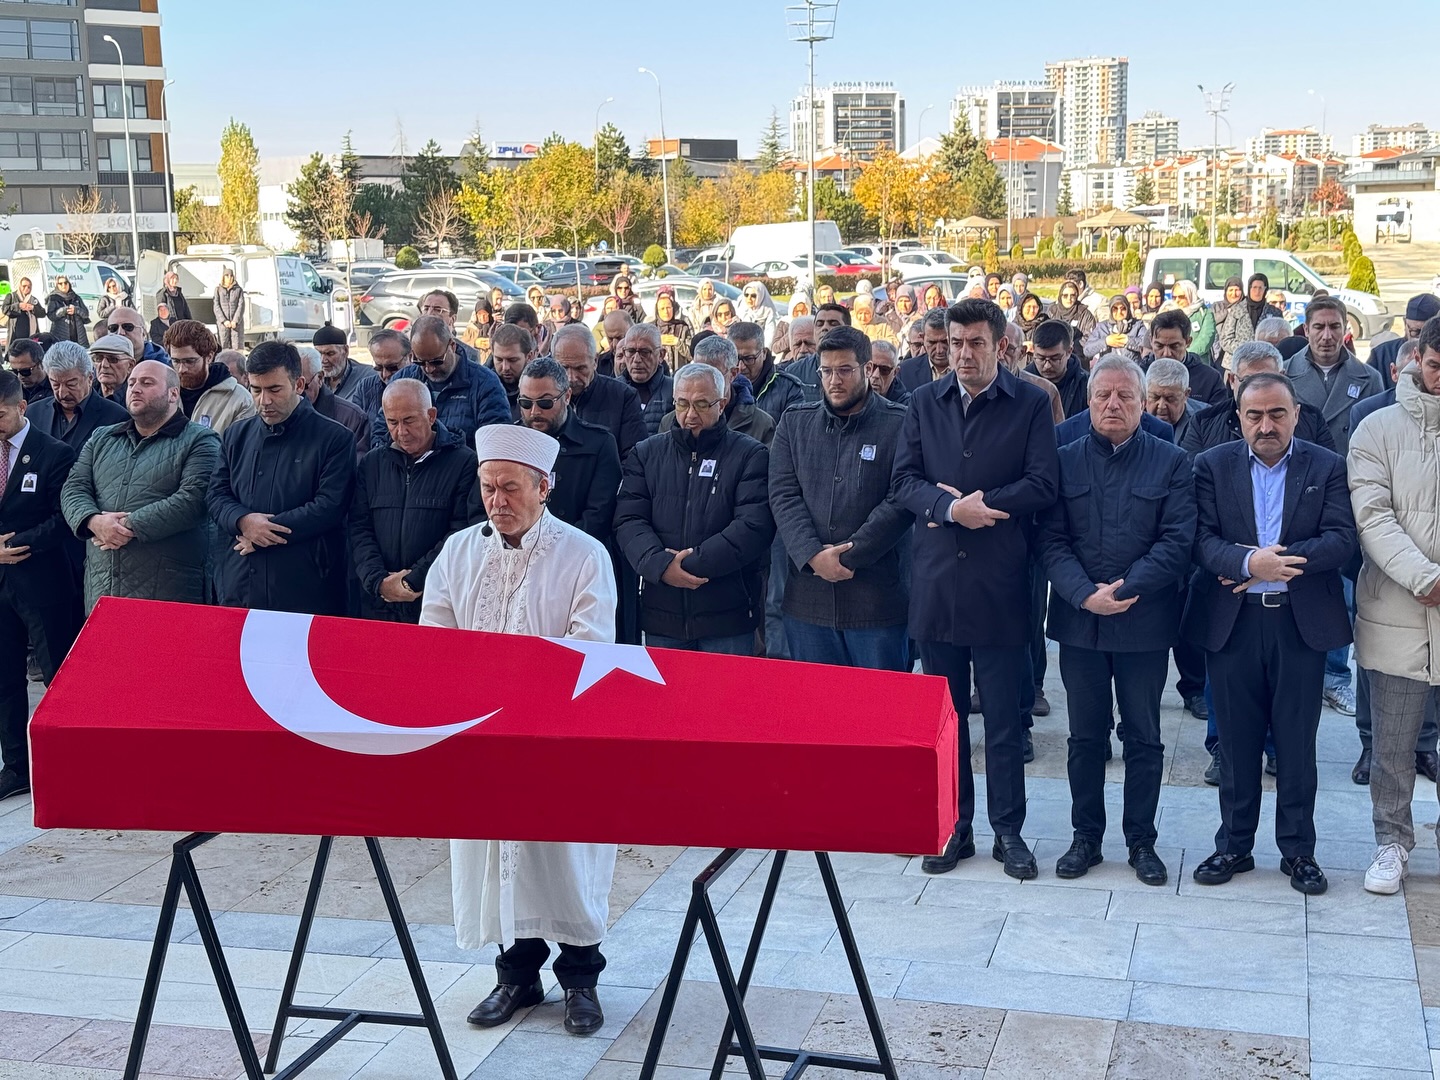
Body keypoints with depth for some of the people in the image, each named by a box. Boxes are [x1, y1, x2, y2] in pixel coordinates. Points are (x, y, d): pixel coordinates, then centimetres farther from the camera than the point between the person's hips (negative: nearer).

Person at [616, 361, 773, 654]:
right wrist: (660, 564, -17)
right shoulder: (647, 453, 11)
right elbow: (628, 520, 1)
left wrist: (693, 562, -16)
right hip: (661, 616, 3)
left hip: (727, 617, -3)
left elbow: (755, 525, -11)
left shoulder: (750, 455, 1)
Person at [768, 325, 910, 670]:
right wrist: (813, 556, -12)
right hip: (807, 599, 3)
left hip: (877, 599, -3)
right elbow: (783, 496, 2)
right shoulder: (794, 422, 10)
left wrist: (848, 555, -14)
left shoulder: (899, 425, -2)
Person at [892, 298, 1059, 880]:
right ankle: (953, 826, 21)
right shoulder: (924, 402, 8)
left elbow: (1042, 484, -8)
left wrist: (977, 504, -14)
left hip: (1000, 586, -3)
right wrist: (950, 509, -16)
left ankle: (1008, 829, 17)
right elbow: (903, 480, 1)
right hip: (935, 584, 3)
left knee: (1004, 717, 5)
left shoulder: (1030, 404, 0)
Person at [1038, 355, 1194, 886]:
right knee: (1086, 736, 10)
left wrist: (1125, 591, -16)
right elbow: (1051, 540, -2)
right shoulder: (1064, 461, 5)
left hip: (1145, 622, -1)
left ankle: (1141, 840, 20)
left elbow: (1177, 540, -7)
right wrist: (1086, 596, -16)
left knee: (1144, 737, 8)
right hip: (1079, 620, 1)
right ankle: (1086, 836, 21)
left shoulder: (1171, 462, 1)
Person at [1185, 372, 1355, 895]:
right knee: (1236, 741, 9)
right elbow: (1202, 538, -7)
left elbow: (1341, 540, -9)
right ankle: (1234, 845, 22)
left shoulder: (1328, 468, 2)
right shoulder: (1212, 466, 3)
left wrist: (1274, 561, -18)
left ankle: (1298, 850, 20)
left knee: (1297, 743, 8)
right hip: (1231, 622, 1)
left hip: (1301, 622, 0)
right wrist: (1250, 562, -25)